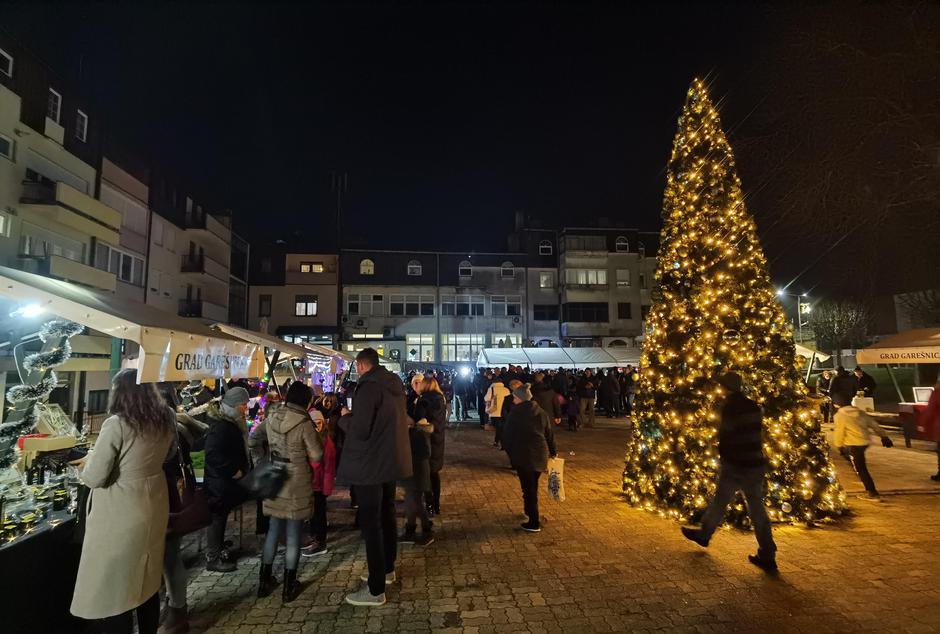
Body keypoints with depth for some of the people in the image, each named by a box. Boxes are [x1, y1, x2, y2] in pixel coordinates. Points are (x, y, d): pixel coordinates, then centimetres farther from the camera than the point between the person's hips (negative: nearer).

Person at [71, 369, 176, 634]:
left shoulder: (117, 424, -20)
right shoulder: (165, 421, 0)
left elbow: (93, 478, -16)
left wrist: (90, 460, 3)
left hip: (120, 516, -6)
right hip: (153, 508, 7)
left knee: (113, 589, 9)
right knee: (147, 582, 20)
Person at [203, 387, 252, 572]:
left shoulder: (230, 422, 9)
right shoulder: (221, 426, -23)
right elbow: (213, 454, -28)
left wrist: (242, 468, 12)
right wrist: (234, 471, -21)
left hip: (227, 480, 10)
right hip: (220, 482, -10)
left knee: (221, 516, 18)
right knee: (217, 517, 2)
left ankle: (218, 551, 31)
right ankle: (213, 558, 14)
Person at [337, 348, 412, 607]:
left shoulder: (369, 387, -20)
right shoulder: (394, 384, 7)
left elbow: (360, 430, -23)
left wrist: (345, 417, -4)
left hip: (370, 466, -9)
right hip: (391, 461, 9)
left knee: (370, 524, -1)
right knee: (387, 516, 21)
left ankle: (376, 590, 7)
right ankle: (387, 569, 38)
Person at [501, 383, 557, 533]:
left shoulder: (515, 412, -9)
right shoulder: (541, 412, 7)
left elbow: (508, 435, -6)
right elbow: (550, 434, 12)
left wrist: (510, 452, 7)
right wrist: (552, 451, 22)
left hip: (522, 455, -5)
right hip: (540, 455, 6)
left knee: (528, 487, 1)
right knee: (533, 485, 22)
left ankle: (534, 523, 1)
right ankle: (530, 511, 39)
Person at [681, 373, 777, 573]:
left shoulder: (730, 407, -14)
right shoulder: (754, 407, 6)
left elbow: (725, 436, -14)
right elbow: (756, 433, 13)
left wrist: (722, 459, -1)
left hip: (735, 465, -6)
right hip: (756, 464, 6)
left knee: (720, 502, 10)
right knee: (757, 508, 10)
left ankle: (704, 535, 29)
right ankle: (767, 557, 13)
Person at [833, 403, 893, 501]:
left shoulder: (839, 416, -11)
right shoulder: (859, 412, 10)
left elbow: (839, 432, -8)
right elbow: (873, 424, 11)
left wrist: (839, 446, 6)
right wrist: (884, 436, 16)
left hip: (854, 444, -8)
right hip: (865, 441, 8)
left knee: (861, 469, 0)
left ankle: (873, 494, 2)